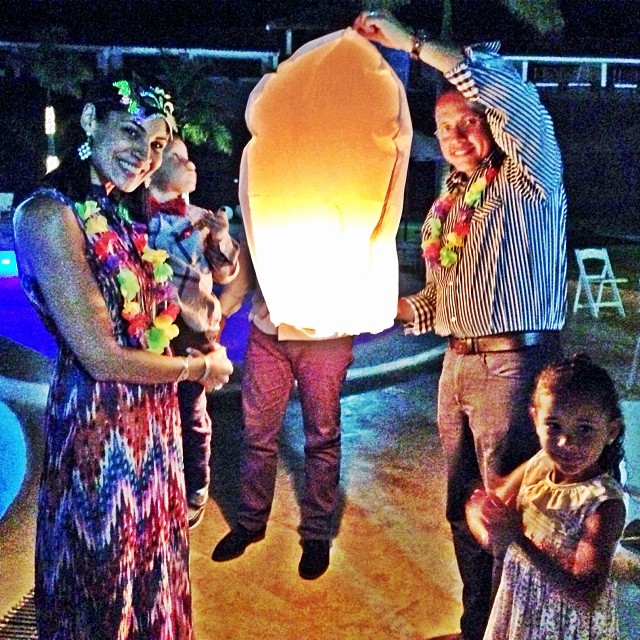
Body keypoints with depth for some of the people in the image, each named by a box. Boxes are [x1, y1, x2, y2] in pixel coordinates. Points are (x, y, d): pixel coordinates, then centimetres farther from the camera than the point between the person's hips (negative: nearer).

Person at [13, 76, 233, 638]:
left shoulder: (123, 214, 7)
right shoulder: (48, 214, -20)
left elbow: (146, 316, 8)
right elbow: (102, 357, -22)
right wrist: (200, 368, -9)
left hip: (153, 419, 8)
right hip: (98, 426, -8)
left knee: (154, 577, 24)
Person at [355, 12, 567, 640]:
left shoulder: (528, 178, -6)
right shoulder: (446, 204, 15)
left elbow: (509, 91, -24)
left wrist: (410, 42, -21)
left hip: (513, 363, -7)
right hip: (458, 363, 8)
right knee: (463, 509, 16)